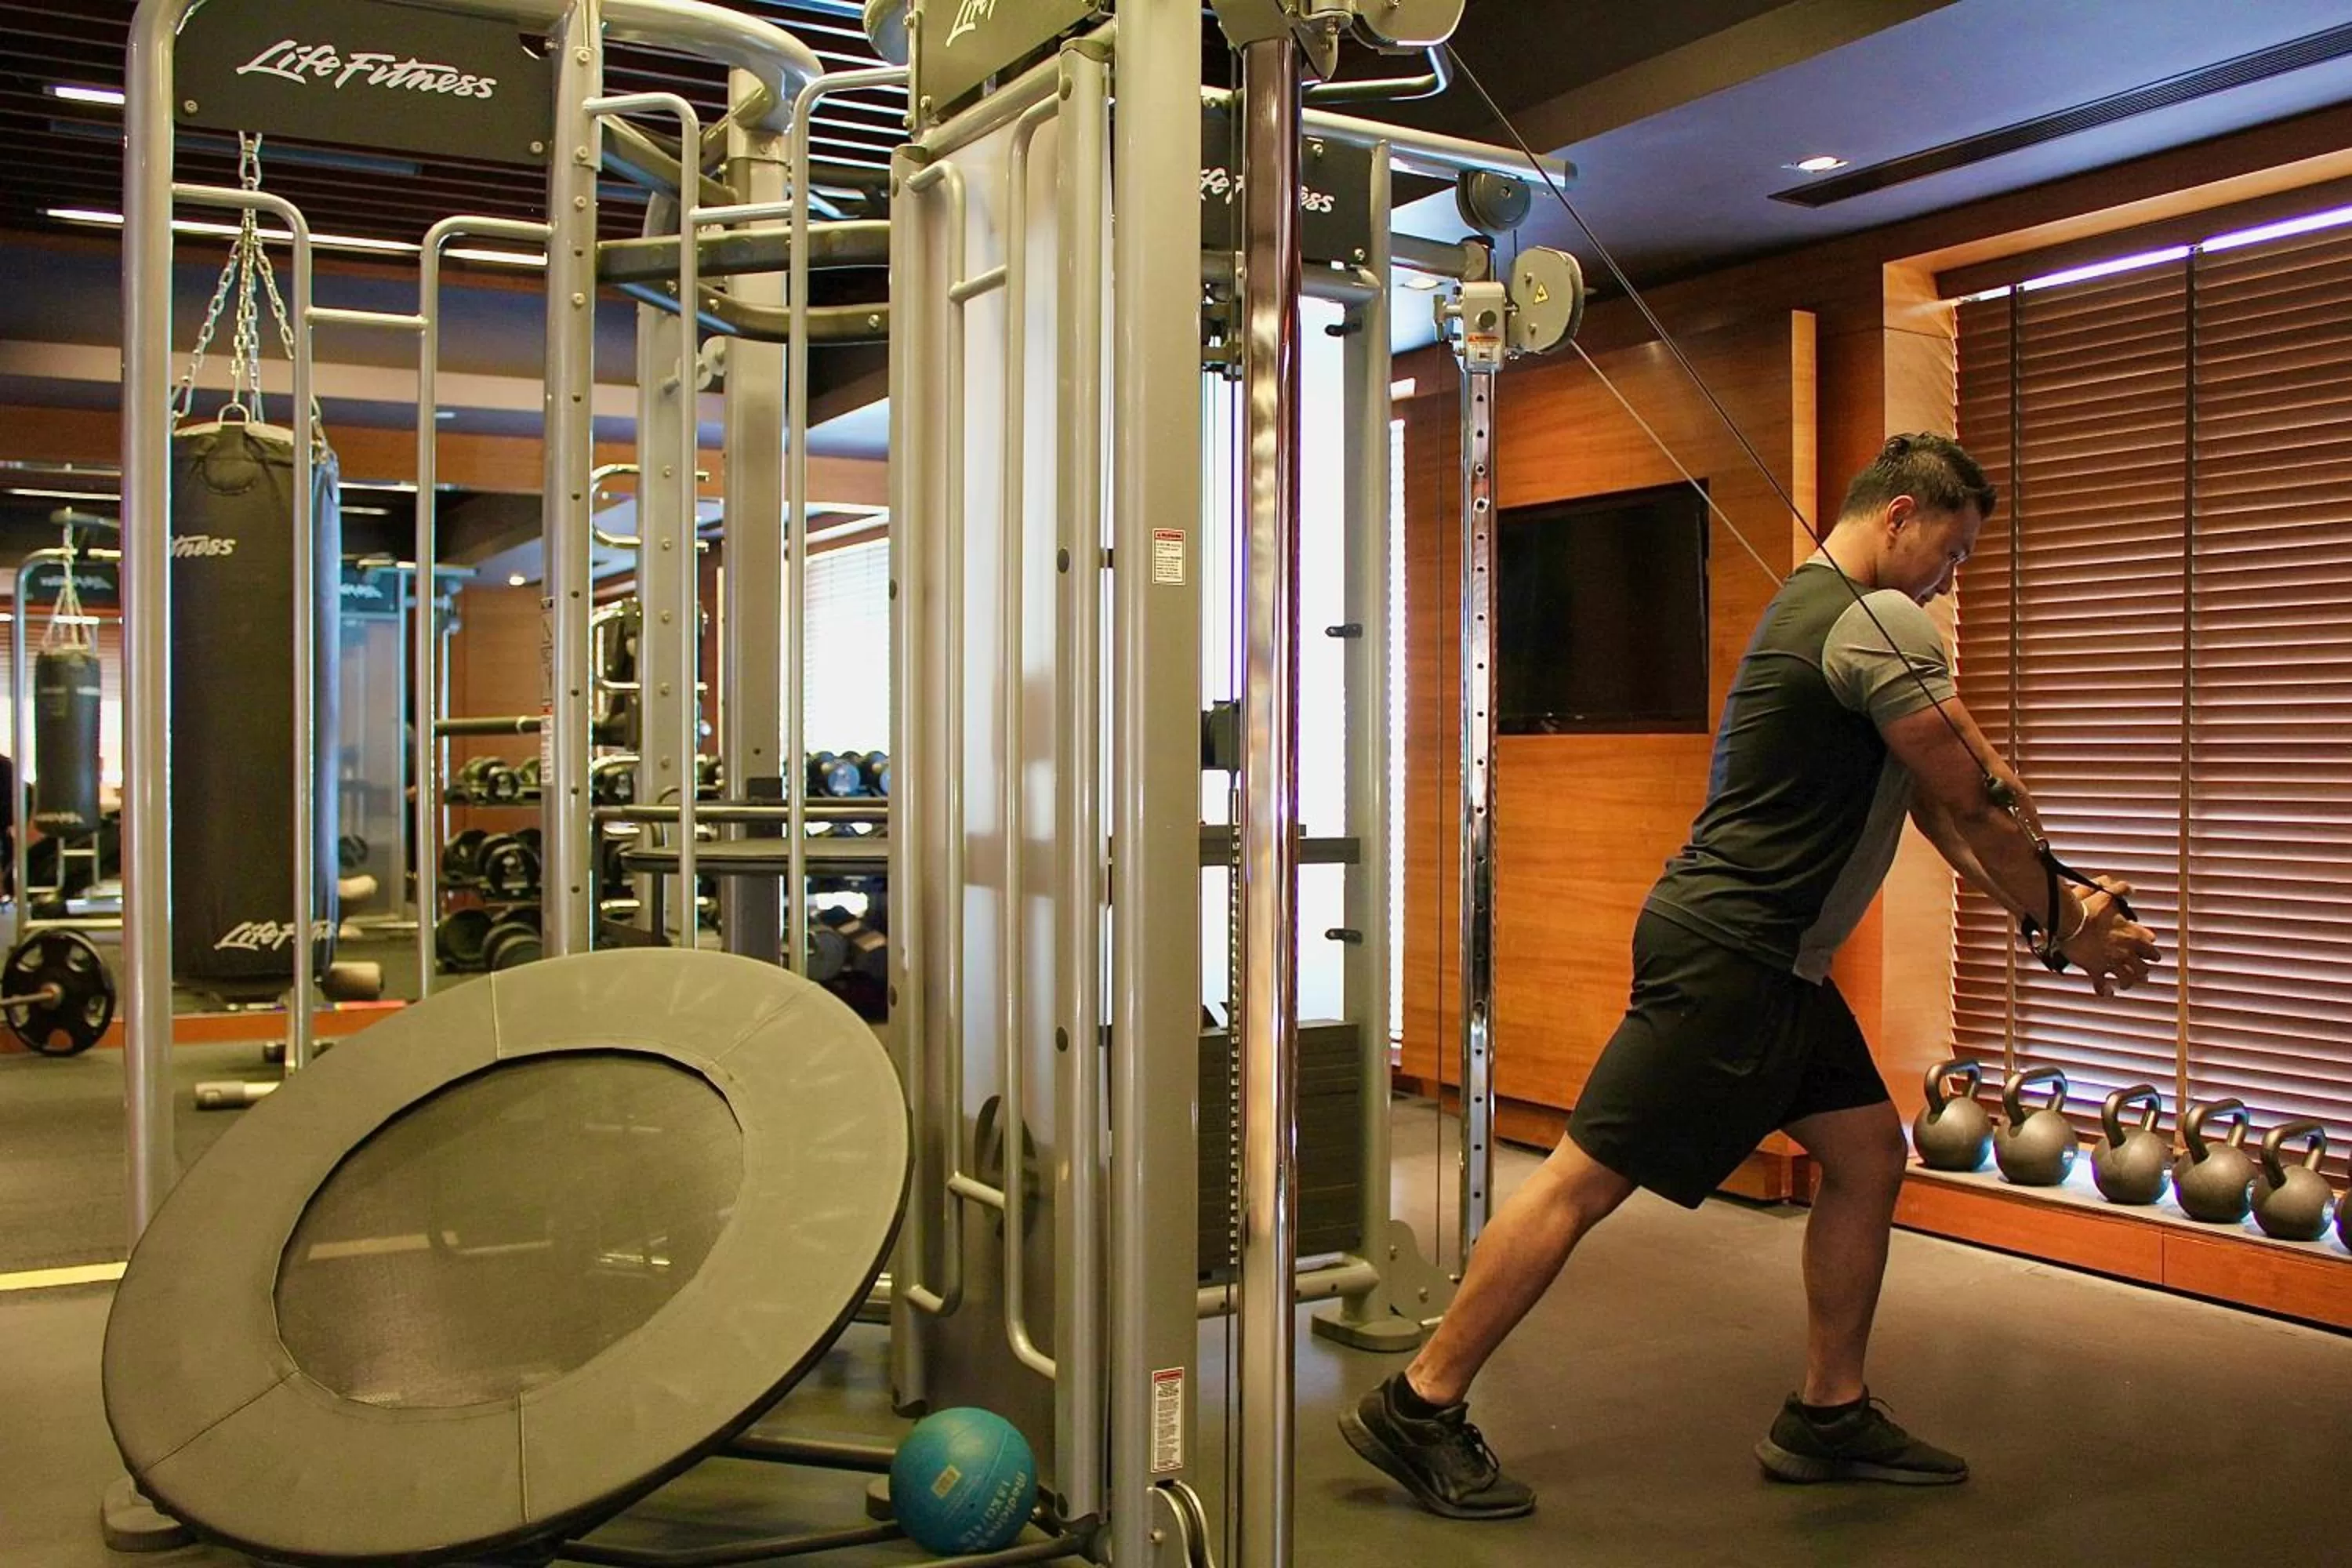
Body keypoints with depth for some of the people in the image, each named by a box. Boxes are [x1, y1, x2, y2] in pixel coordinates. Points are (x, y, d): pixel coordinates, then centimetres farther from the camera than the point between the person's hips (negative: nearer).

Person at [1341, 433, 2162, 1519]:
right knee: (1589, 1177, -7)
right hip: (1727, 954, -11)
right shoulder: (1878, 623, -13)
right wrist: (2067, 931, 6)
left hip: (1773, 961, 11)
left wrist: (2060, 907, 17)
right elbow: (1981, 799, -8)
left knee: (1869, 1155, 15)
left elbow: (1941, 809, 22)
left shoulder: (1824, 611, 21)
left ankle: (1828, 1418, 25)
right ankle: (1419, 1409, 1)